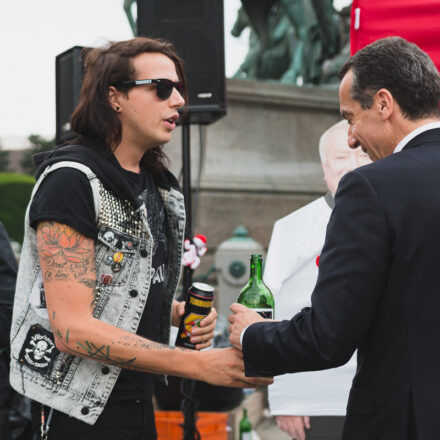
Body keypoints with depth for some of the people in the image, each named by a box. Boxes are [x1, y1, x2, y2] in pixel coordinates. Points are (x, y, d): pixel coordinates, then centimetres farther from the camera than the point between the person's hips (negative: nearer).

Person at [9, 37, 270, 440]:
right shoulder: (72, 180, -17)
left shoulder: (159, 185, 9)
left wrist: (177, 312, 0)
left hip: (140, 402, 8)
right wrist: (202, 365, -27)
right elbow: (73, 329, -25)